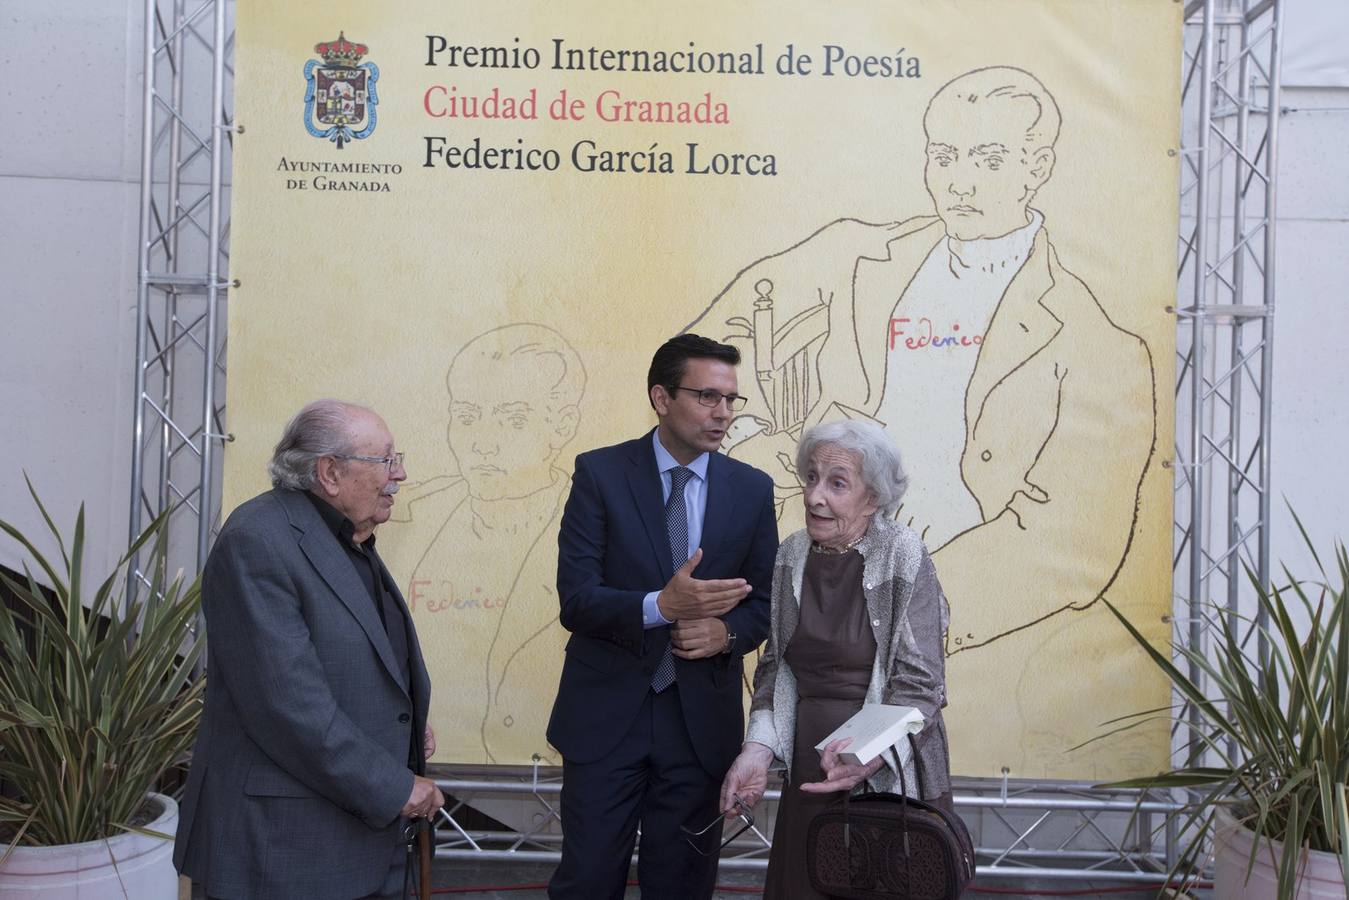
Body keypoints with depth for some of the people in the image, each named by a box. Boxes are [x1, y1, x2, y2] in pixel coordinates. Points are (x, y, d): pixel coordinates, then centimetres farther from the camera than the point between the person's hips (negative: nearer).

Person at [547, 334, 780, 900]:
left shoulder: (752, 489, 2)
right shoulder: (600, 473, -6)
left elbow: (765, 600, 8)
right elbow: (575, 597, -12)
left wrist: (727, 632, -14)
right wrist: (661, 605, -28)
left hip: (702, 718, 2)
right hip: (607, 711, -2)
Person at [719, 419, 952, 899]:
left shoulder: (904, 558, -13)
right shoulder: (792, 555, 1)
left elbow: (919, 685, -13)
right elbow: (777, 664, 9)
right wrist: (759, 747, -5)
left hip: (892, 773, -4)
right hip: (808, 769, 4)